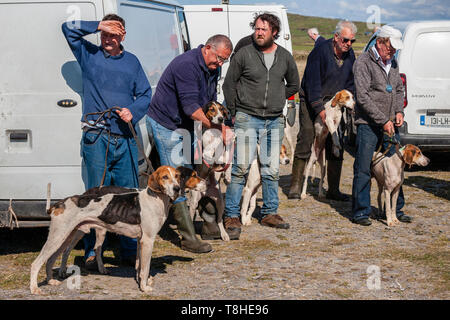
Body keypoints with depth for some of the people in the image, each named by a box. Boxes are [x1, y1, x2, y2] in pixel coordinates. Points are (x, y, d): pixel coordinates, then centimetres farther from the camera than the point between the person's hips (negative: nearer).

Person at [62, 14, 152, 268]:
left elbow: (145, 94, 14)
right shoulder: (89, 54, 10)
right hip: (96, 137, -2)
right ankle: (93, 252, 2)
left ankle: (130, 250, 11)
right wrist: (98, 26, -3)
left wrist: (134, 112, -4)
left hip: (125, 137, 2)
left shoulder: (132, 62, 16)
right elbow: (69, 28, 3)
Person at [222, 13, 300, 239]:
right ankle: (231, 216, -4)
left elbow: (294, 85, 21)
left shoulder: (285, 57, 6)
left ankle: (269, 213, 20)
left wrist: (276, 99, 13)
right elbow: (229, 84, 3)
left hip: (274, 121, 4)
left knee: (272, 169, 8)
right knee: (241, 167, -10)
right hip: (247, 119, -4)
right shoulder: (244, 54, -4)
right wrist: (234, 113, 3)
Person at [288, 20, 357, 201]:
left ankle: (333, 190, 6)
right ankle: (295, 186, -4)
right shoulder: (320, 52, -19)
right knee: (306, 139, -10)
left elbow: (350, 84, 12)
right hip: (311, 100, -5)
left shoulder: (350, 55, 1)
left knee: (336, 144, 1)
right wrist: (320, 110, -25)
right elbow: (313, 83, -21)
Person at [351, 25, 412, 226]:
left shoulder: (392, 62, 13)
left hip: (390, 125, 7)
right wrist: (383, 121, -15)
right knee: (363, 170, -3)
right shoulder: (363, 62, -10)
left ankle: (396, 210, 19)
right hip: (368, 125, -7)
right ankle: (361, 212, 4)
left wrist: (399, 111, 5)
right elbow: (363, 97, -15)